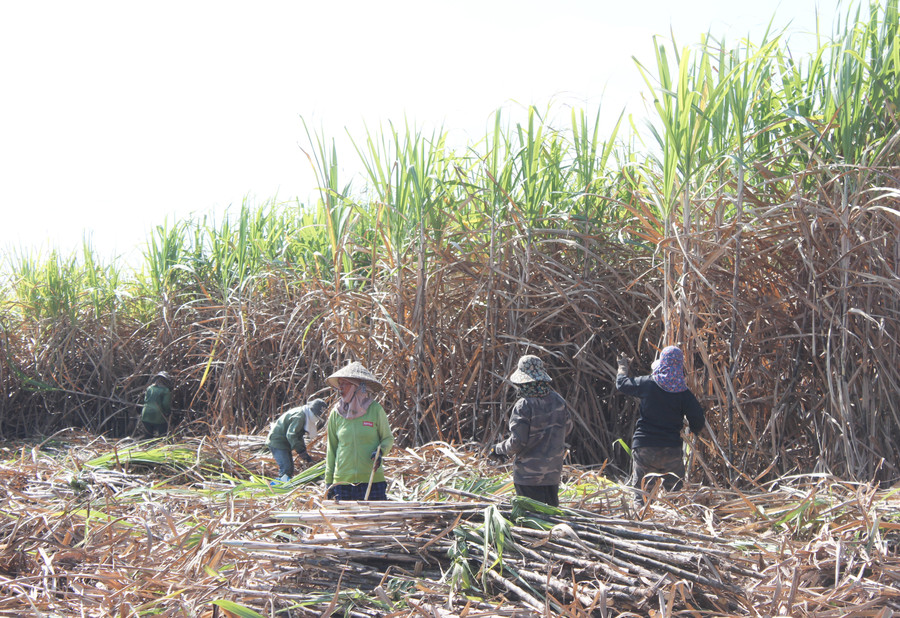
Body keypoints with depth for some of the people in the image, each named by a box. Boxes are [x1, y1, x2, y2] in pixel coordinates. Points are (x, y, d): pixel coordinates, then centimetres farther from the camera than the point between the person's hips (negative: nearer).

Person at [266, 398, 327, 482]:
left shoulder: (303, 415, 10)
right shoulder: (299, 416, -22)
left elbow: (298, 436, 16)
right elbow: (291, 435, -28)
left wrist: (304, 450, 5)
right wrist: (302, 451, -28)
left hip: (284, 443, 11)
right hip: (277, 441, -11)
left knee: (290, 468, 11)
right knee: (286, 468, -16)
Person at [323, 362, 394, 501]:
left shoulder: (375, 409, -2)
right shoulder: (336, 413, 4)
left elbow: (388, 439, 9)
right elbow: (331, 449, 11)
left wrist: (380, 451, -13)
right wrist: (328, 482, 10)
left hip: (373, 480, -2)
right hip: (343, 481, 2)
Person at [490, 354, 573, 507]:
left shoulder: (523, 406, -21)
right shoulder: (557, 400, -2)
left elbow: (517, 443, -20)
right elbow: (567, 427, 13)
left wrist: (498, 449, -1)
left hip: (529, 474, -6)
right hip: (553, 471, 6)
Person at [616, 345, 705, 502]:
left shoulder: (646, 383, -4)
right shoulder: (684, 392, -4)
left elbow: (621, 384, 13)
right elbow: (699, 420, -4)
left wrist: (623, 366, 33)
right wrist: (691, 428, 19)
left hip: (643, 448, 0)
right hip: (672, 450, 0)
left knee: (639, 489, 13)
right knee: (675, 492, 14)